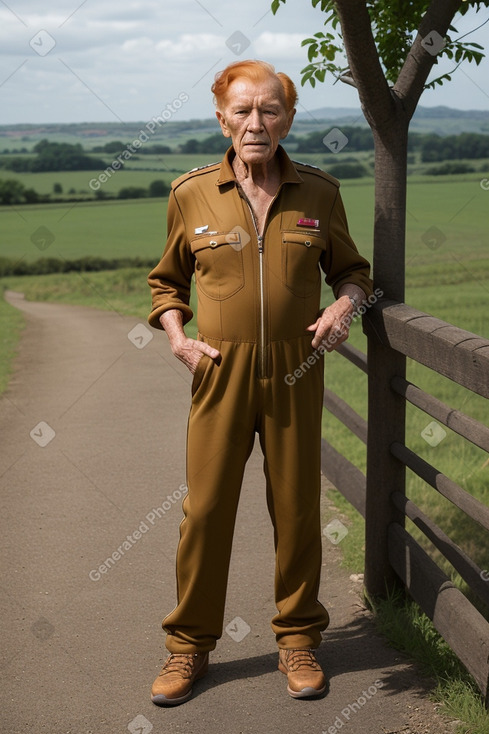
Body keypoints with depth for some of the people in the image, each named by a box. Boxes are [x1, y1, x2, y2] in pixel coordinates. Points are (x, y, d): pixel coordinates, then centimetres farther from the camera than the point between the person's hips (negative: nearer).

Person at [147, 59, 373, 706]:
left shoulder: (319, 192, 2)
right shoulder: (191, 193, 1)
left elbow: (351, 268, 15)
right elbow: (167, 280, 14)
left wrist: (344, 306, -6)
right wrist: (177, 338, -2)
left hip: (295, 373, 1)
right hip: (220, 371, 0)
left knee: (297, 509, 7)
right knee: (205, 510, 2)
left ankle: (298, 640, 26)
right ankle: (190, 646, 20)